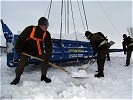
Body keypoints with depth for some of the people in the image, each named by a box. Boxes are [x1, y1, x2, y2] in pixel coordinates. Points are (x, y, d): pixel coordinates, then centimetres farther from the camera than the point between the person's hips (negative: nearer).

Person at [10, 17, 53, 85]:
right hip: (26, 49, -3)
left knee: (45, 60, -10)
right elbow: (21, 38, -14)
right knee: (22, 62, -15)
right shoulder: (30, 29, -23)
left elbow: (49, 45, -7)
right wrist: (18, 49, -12)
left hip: (38, 50, 3)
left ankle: (43, 76, 9)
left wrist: (48, 55, -20)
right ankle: (17, 78, 5)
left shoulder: (46, 34, -12)